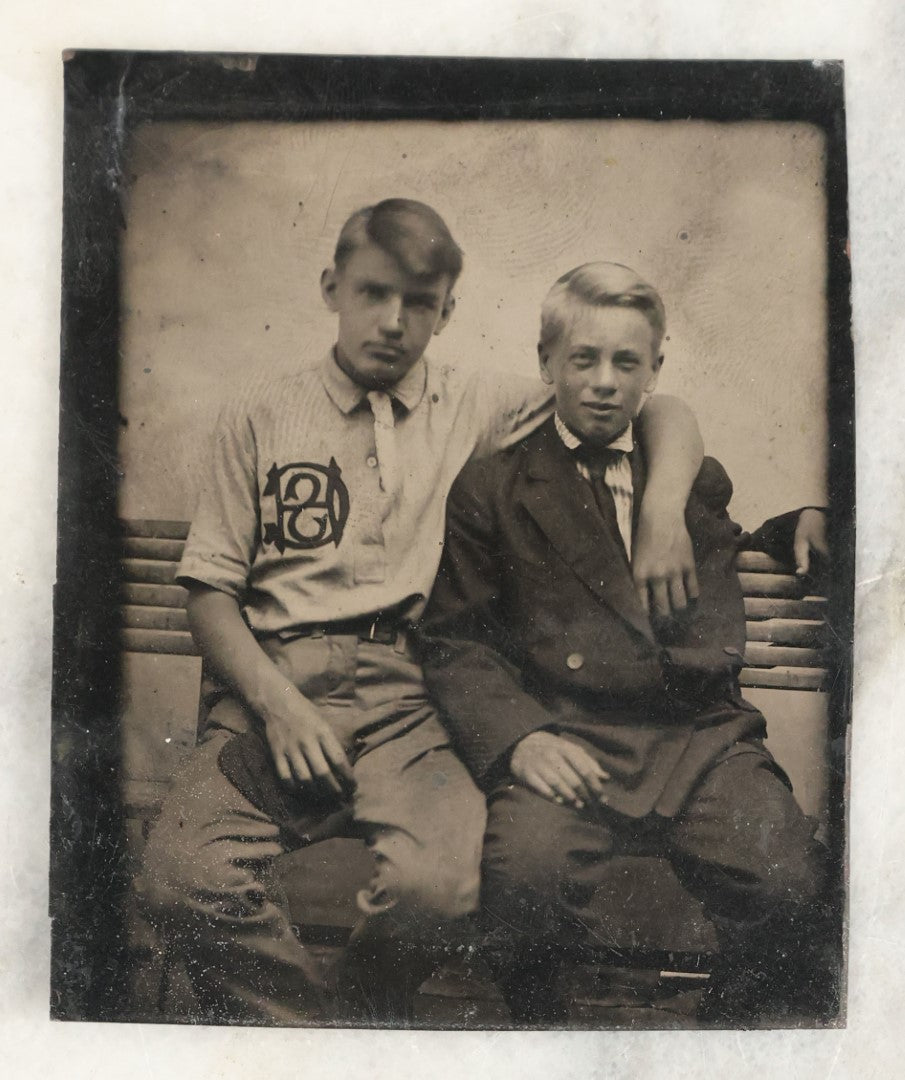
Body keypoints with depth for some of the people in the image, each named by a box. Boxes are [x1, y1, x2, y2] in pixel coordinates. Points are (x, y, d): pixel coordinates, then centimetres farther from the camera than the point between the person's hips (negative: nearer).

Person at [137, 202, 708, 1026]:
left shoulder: (478, 409, 14)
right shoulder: (262, 415, 14)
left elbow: (665, 413, 17)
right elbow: (211, 592, 10)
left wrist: (664, 509, -4)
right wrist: (276, 702, -7)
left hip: (406, 687, 0)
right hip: (275, 679, 1)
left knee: (437, 882, -28)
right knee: (183, 880, -26)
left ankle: (363, 1016, 6)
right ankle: (310, 1023, 1)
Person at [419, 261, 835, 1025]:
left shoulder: (701, 478, 22)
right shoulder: (491, 489, 10)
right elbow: (454, 641, 5)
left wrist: (803, 525, 17)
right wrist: (516, 735, -13)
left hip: (703, 736, 3)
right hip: (571, 740, -2)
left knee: (795, 889, -23)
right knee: (527, 874, -31)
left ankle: (731, 1027, 9)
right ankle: (538, 1020, 2)